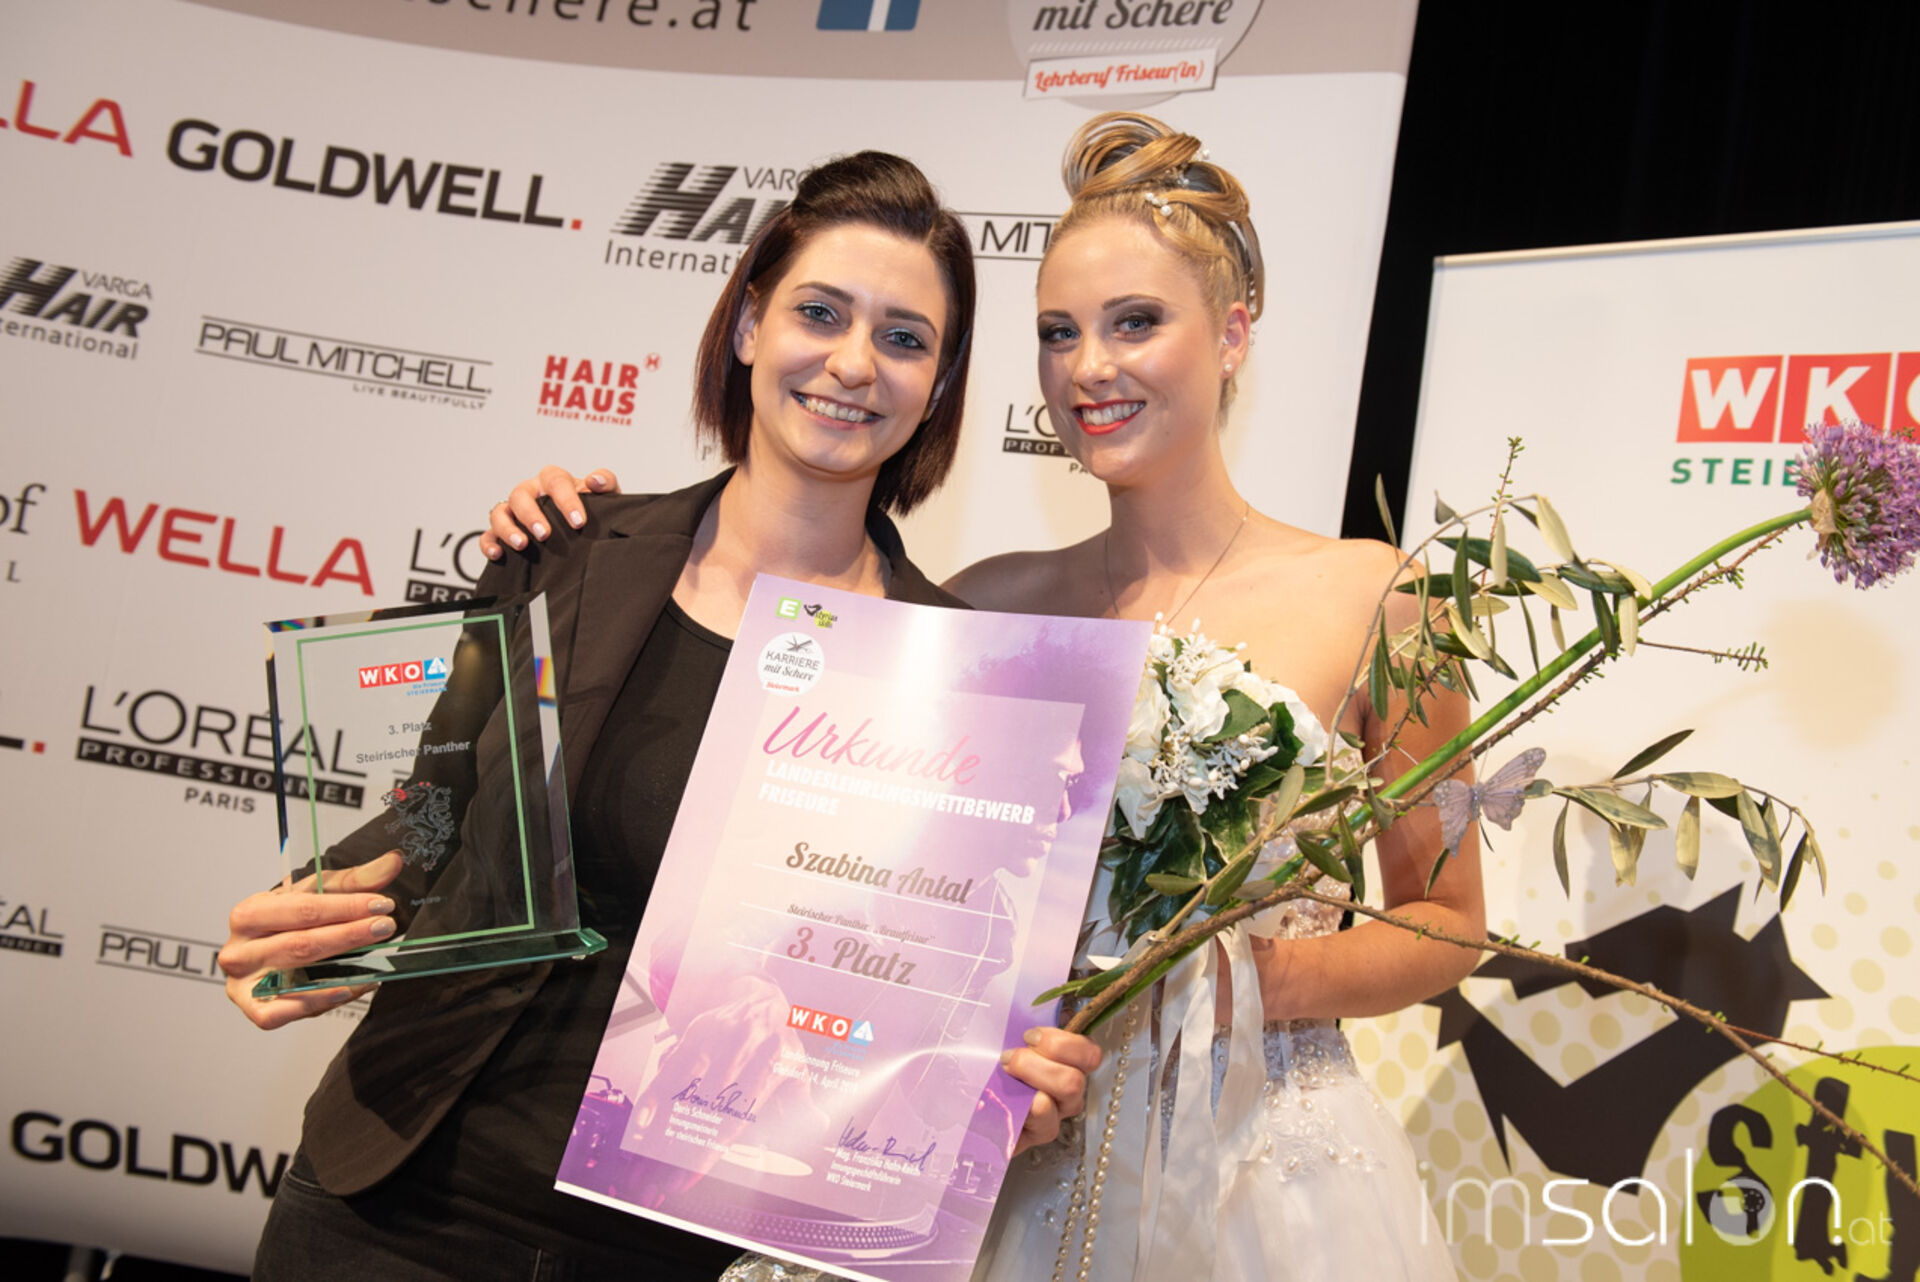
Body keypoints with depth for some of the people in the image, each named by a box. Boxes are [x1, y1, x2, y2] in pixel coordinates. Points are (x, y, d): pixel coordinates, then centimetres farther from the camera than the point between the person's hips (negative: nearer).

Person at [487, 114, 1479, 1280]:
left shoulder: (1368, 596, -7)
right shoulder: (996, 602, 0)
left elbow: (1445, 923, 0)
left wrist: (1250, 982, -16)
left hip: (1274, 1172, -2)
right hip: (1042, 1164, 2)